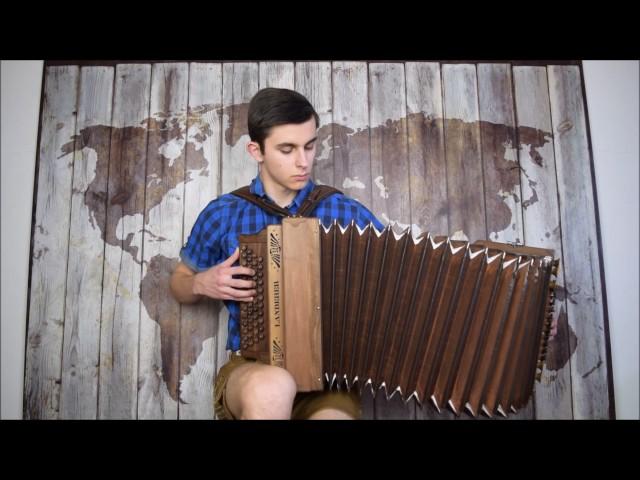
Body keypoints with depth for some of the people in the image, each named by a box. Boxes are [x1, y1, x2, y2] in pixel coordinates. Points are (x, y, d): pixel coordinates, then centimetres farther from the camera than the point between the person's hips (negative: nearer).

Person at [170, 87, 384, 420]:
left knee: (333, 414, -34)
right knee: (271, 386, -36)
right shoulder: (222, 214, 3)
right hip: (251, 373, 1)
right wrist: (202, 283, -4)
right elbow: (179, 284, 17)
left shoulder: (346, 212, 2)